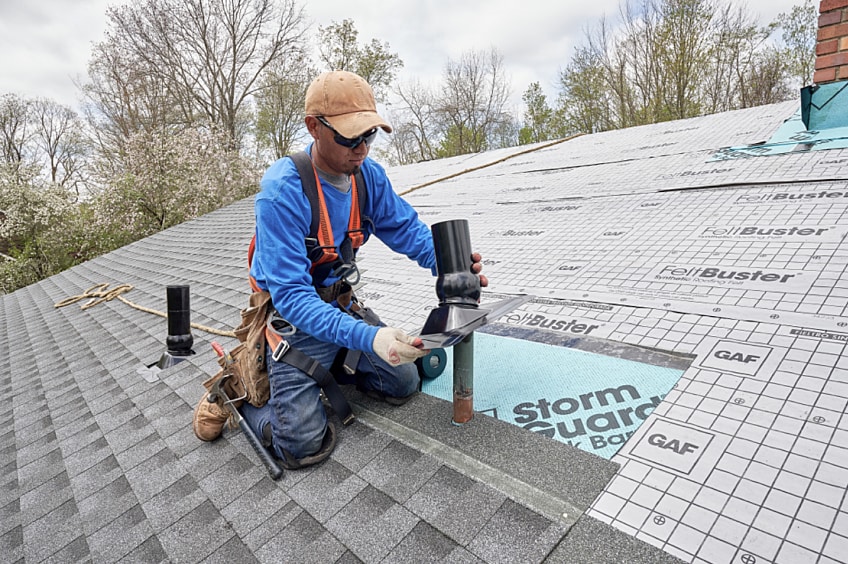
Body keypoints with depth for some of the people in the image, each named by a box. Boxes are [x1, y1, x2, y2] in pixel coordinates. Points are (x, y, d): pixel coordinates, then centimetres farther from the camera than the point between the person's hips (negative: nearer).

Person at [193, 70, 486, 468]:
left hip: (342, 303, 6)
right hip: (295, 316, -6)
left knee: (404, 383, 10)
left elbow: (407, 229, -3)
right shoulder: (282, 192, -29)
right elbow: (291, 295, -32)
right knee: (306, 446, -10)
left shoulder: (369, 175, -8)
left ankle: (331, 364, 28)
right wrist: (368, 337, -45)